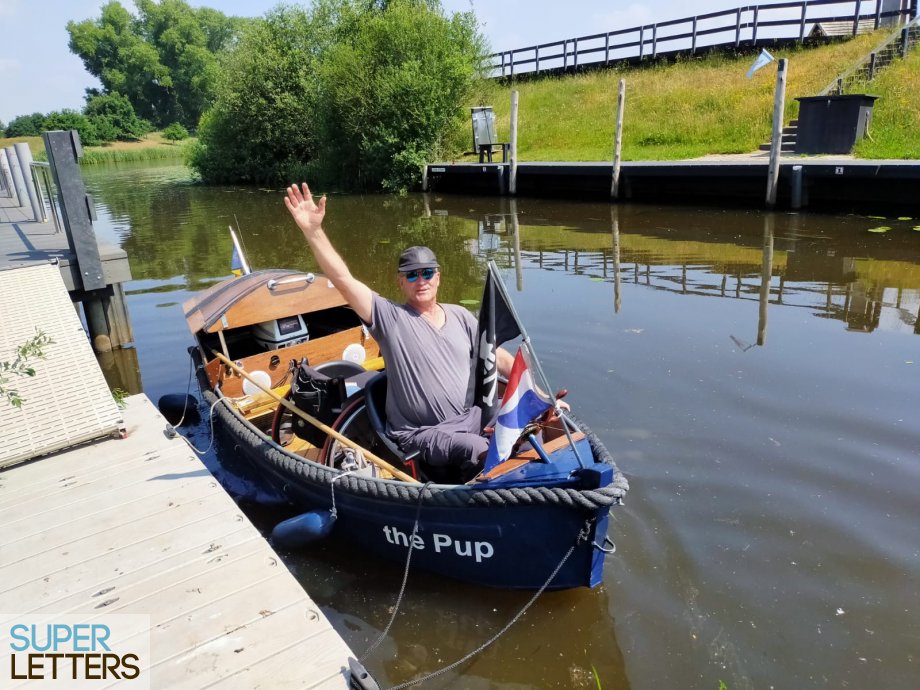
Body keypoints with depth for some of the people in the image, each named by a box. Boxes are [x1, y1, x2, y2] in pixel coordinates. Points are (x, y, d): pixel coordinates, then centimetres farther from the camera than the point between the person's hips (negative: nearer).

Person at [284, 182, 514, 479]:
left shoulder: (459, 316, 8)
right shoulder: (390, 317, -7)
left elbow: (500, 358, 12)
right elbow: (343, 279, -19)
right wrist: (313, 230, -30)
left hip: (470, 418, 5)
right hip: (423, 434, -5)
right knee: (480, 451, -29)